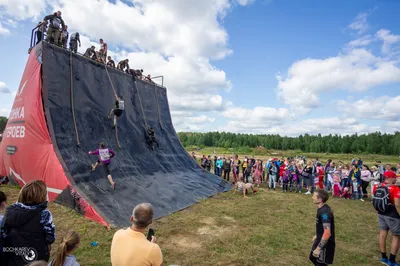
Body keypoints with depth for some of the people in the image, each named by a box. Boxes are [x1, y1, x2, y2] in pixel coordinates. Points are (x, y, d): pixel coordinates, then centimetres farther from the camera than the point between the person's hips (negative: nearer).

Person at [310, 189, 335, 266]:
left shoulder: (324, 212, -30)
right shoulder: (322, 208, 1)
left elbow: (327, 233, -32)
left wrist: (318, 248, -27)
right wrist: (317, 235, 25)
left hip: (325, 244, -9)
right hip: (320, 240, 9)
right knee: (313, 258, 22)